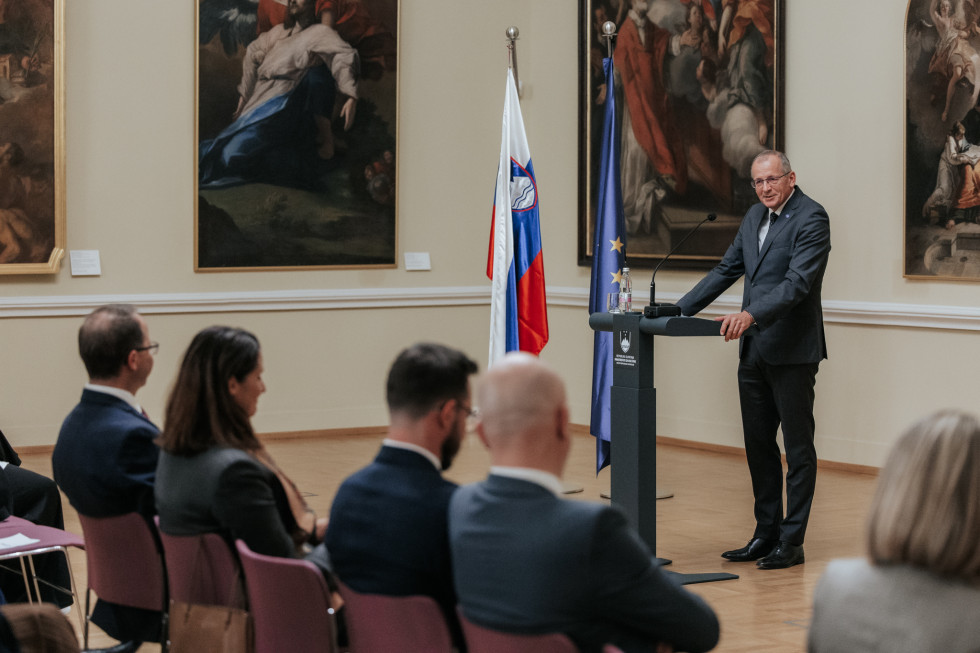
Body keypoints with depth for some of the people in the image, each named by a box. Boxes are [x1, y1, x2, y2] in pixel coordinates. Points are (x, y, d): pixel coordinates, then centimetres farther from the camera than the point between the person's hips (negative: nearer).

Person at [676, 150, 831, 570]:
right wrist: (679, 310, 10)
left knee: (798, 448, 1)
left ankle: (791, 542, 6)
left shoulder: (811, 219, -12)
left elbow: (798, 282, -23)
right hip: (754, 350, 8)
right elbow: (727, 270, 18)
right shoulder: (755, 217, 13)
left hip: (792, 351, -8)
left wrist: (751, 314, -35)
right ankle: (766, 534, 22)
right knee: (758, 445, 13)